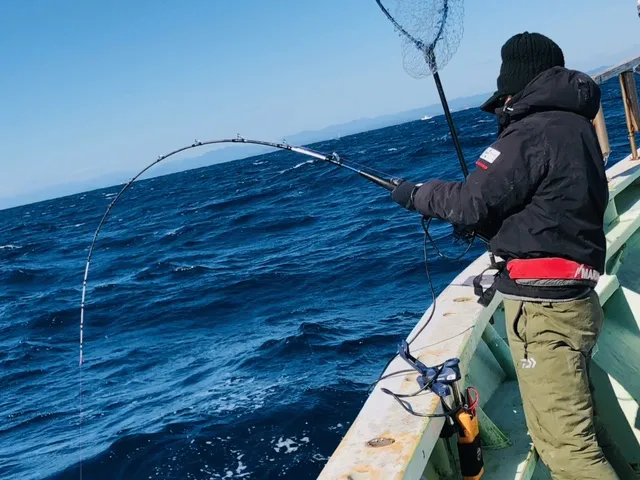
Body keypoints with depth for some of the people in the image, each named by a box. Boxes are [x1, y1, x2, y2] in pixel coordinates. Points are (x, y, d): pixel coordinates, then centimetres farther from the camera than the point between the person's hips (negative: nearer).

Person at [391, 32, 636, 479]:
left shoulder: (534, 131, -16)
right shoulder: (574, 124, 13)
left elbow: (473, 202, -15)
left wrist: (416, 193, 2)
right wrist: (480, 221, 14)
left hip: (543, 307, -10)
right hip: (573, 299, 10)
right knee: (579, 422, 21)